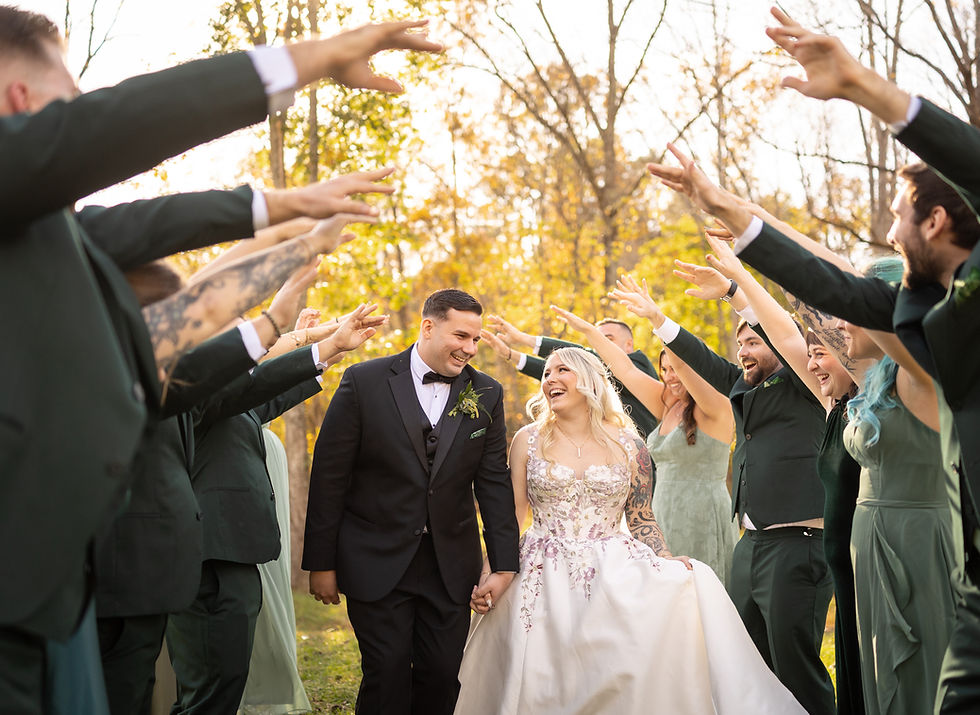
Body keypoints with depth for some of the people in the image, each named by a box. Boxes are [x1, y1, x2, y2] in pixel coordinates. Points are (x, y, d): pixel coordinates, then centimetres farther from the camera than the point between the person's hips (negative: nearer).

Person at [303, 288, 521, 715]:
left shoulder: (486, 395, 3)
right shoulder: (365, 382, -6)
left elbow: (494, 483, 4)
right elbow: (329, 476, -4)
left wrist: (503, 565, -1)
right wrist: (321, 563, -4)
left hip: (451, 566, 3)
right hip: (377, 563, -3)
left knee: (443, 678, 6)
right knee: (387, 678, -2)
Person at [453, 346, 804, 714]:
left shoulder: (628, 446, 4)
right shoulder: (528, 441, 5)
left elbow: (641, 520, 9)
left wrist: (667, 564, -8)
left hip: (614, 579, 1)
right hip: (544, 583, -1)